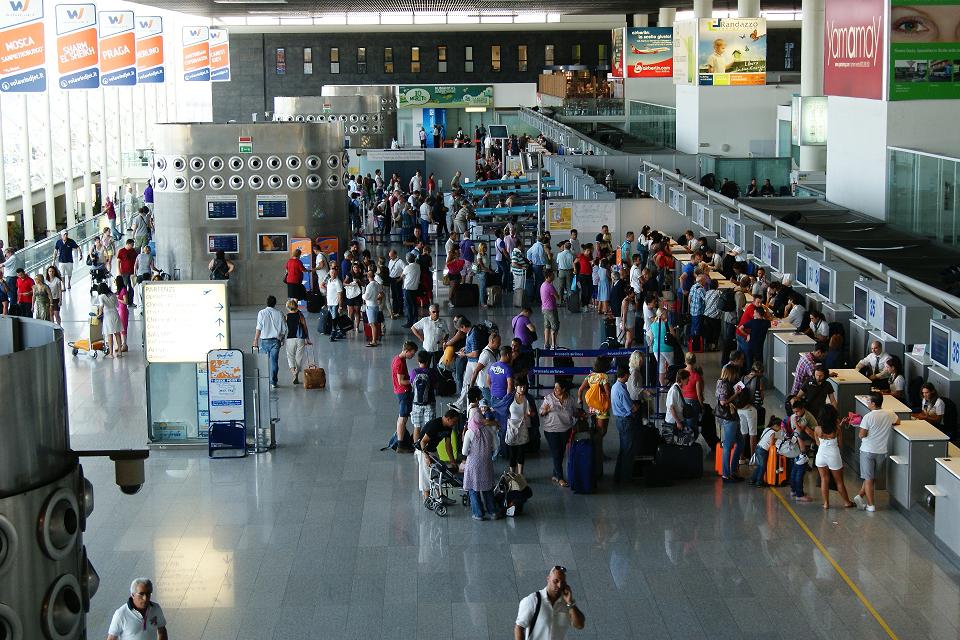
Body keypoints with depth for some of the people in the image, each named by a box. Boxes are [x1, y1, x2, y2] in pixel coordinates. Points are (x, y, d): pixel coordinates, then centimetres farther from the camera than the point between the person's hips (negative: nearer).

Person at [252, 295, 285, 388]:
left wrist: (255, 341, -4)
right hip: (275, 341, 1)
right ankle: (273, 382, 0)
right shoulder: (279, 314, 0)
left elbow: (258, 329, -9)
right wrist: (281, 338, 20)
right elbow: (284, 329, 3)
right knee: (274, 361, 2)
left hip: (264, 340, -1)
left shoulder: (261, 313, -5)